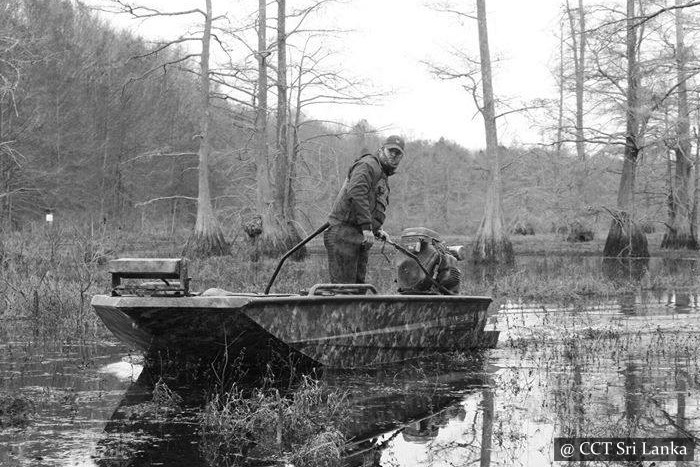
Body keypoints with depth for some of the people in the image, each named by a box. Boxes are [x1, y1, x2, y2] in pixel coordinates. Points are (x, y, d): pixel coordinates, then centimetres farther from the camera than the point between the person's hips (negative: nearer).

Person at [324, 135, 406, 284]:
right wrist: (367, 227, -27)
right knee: (343, 286, -12)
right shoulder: (368, 165, -7)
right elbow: (356, 193, -23)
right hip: (343, 231, -10)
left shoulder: (383, 177, 26)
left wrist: (377, 230, 15)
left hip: (360, 238, 10)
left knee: (358, 284, 9)